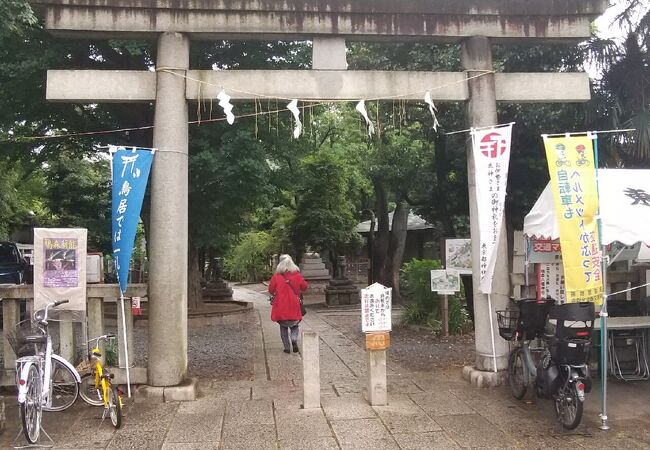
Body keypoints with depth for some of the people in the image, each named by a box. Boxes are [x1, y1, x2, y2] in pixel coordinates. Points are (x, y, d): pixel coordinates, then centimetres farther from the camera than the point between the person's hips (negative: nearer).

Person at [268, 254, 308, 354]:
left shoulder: (276, 276, -9)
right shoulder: (297, 276, -5)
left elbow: (271, 290, -2)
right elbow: (304, 287, 7)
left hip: (280, 307, -1)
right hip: (294, 307, 1)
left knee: (283, 327, 14)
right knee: (294, 325, 18)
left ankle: (287, 347, 10)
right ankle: (294, 339, -9)